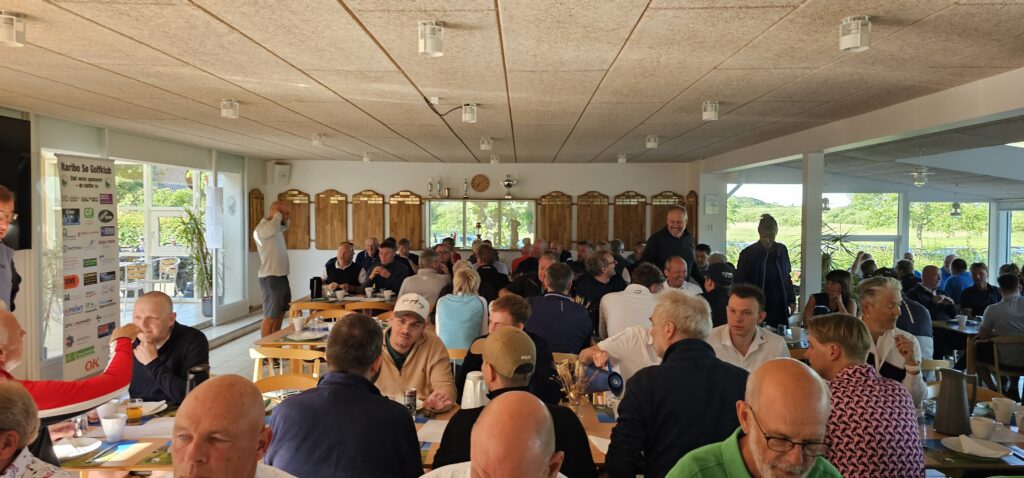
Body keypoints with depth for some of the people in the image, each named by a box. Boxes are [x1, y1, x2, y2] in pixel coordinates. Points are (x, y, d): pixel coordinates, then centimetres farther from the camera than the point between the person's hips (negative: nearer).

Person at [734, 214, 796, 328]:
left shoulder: (782, 250, 6)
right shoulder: (748, 254, -6)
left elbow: (787, 277, 17)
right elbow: (738, 282, -2)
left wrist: (792, 300, 14)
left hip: (779, 309, 4)